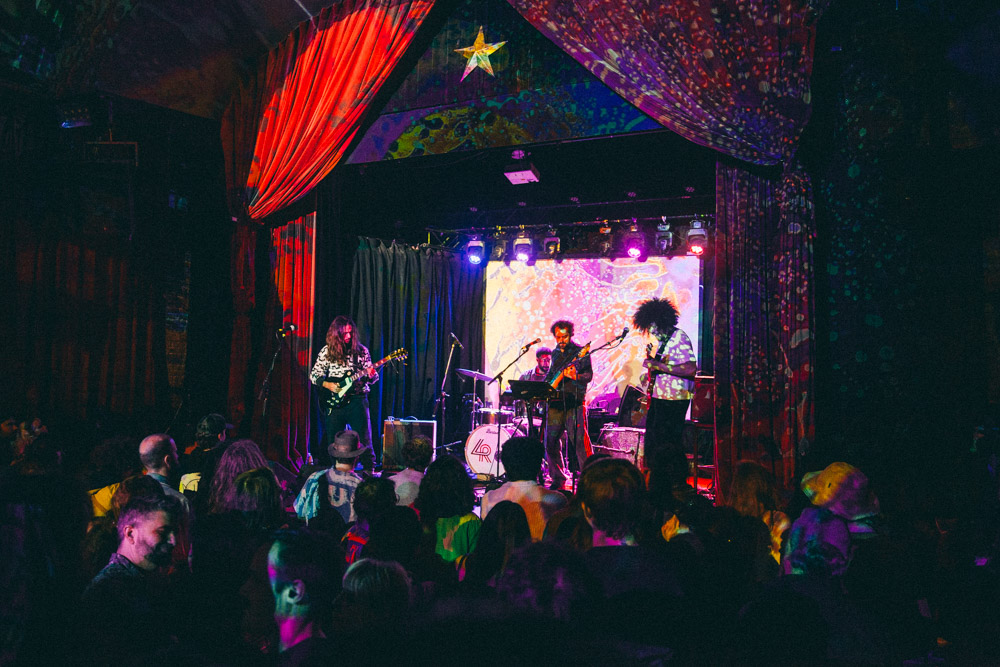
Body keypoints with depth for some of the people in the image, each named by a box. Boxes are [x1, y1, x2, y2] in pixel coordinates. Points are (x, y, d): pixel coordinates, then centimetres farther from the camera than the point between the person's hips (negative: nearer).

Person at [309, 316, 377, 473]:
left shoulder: (361, 350, 3)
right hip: (334, 402, 1)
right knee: (333, 441, 6)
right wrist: (327, 385, -9)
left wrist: (371, 375, -17)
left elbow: (372, 376, 6)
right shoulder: (327, 351, 3)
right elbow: (313, 375, 8)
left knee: (364, 439, -6)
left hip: (357, 399, -1)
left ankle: (369, 470, 3)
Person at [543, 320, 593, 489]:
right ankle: (558, 480, 18)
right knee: (550, 442, 6)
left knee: (579, 442, -12)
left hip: (574, 403, -6)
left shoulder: (580, 352, 0)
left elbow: (589, 374, -9)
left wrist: (576, 376, -28)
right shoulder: (555, 353, 18)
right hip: (555, 403, 6)